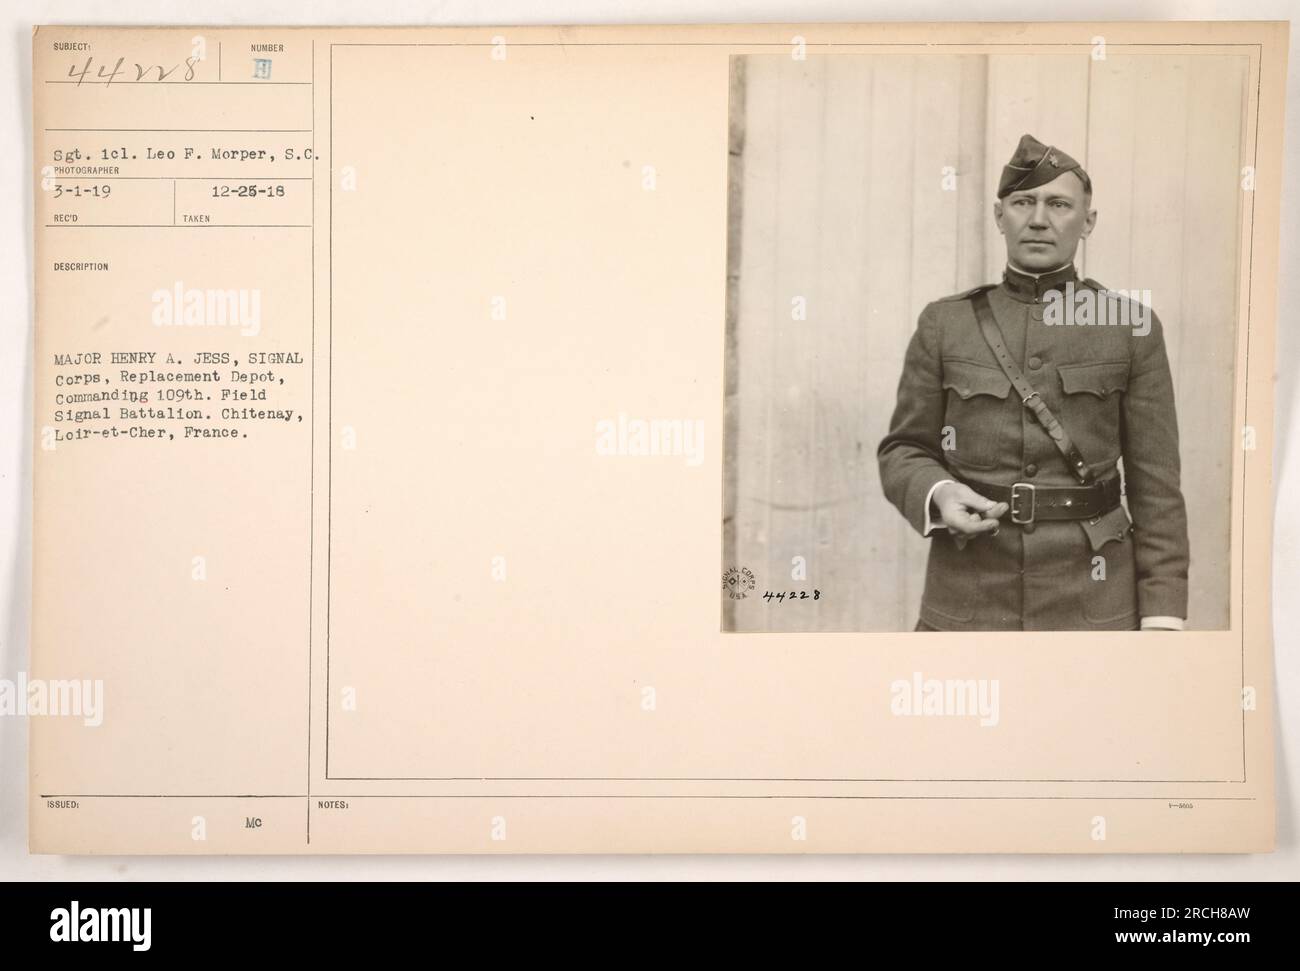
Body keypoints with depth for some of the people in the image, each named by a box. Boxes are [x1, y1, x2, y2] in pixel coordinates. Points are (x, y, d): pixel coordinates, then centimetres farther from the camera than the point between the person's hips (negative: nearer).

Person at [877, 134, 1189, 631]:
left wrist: (1161, 619, -5)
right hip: (970, 601, 1)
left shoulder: (1131, 327, 1)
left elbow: (1154, 484, 0)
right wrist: (941, 498, -18)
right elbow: (904, 451, 5)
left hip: (1089, 602, 0)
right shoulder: (945, 324, 2)